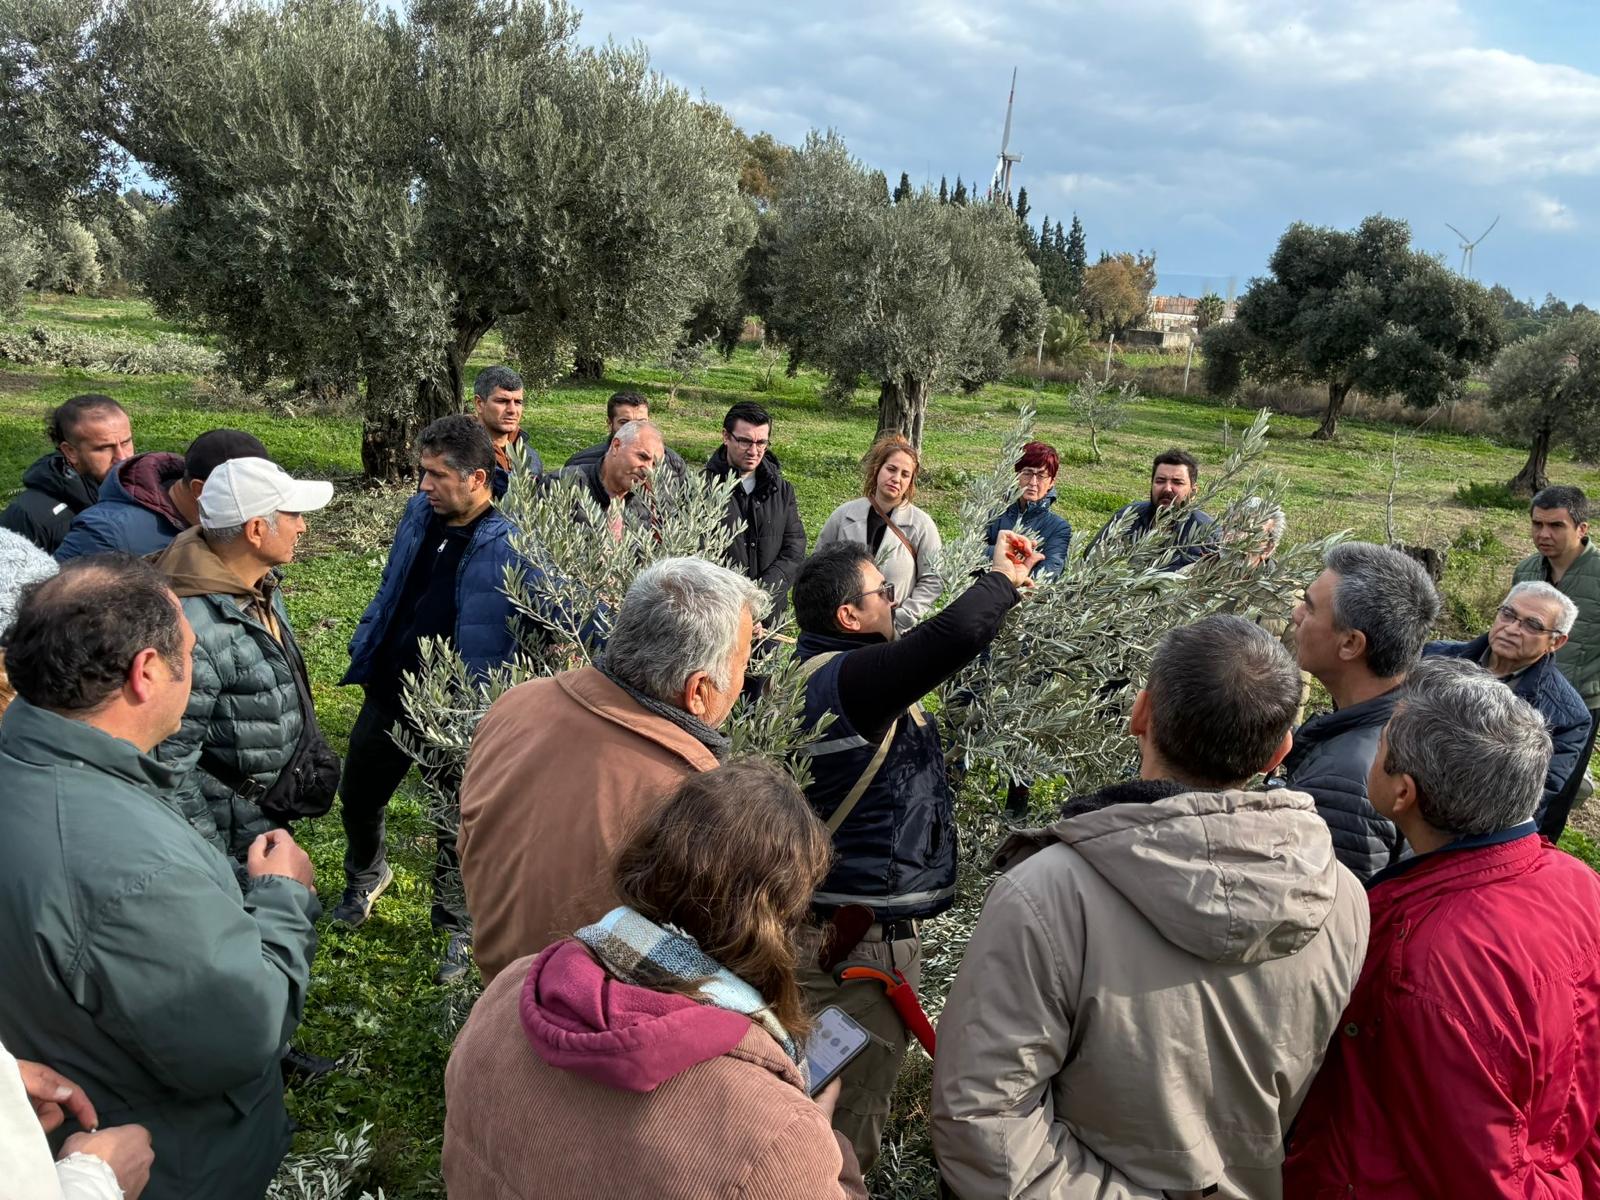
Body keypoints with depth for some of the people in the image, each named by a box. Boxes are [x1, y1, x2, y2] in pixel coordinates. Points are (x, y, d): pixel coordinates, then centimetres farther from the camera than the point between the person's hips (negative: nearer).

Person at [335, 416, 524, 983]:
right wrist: (365, 655, 11)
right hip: (388, 695, 6)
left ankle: (458, 929, 33)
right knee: (357, 797, 24)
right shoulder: (419, 512, -2)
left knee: (455, 827, 10)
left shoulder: (508, 548, -22)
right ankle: (366, 876, 55)